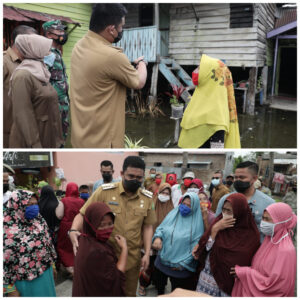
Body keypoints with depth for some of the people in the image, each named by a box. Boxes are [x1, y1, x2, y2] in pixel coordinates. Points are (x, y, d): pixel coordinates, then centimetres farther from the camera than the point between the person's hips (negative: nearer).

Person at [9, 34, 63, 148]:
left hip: (47, 134, 8)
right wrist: (35, 144, -23)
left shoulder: (39, 71, 8)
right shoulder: (23, 75, -18)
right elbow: (23, 115, -22)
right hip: (32, 137, -8)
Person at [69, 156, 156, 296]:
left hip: (132, 258, 2)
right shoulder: (104, 191, -12)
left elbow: (147, 226, 6)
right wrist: (73, 231, -26)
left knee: (129, 293, 21)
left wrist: (147, 253, 1)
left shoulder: (147, 198, -2)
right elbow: (83, 214, -8)